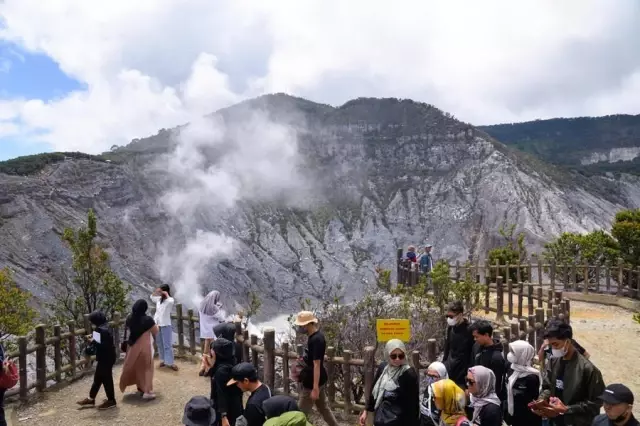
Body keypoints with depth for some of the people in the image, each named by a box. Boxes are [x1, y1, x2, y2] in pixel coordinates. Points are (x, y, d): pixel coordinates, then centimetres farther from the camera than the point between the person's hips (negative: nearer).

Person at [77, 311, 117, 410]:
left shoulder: (103, 330, -26)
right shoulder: (102, 328, 7)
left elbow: (105, 346, -29)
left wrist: (93, 342, -21)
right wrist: (93, 337, 5)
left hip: (106, 359, -10)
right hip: (104, 358, 10)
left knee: (106, 379, 2)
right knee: (97, 378, 19)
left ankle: (111, 400, 15)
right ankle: (91, 399, 31)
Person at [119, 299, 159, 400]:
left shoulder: (130, 318, -5)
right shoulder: (148, 320, -20)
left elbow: (126, 326, 18)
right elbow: (156, 332, -10)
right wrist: (153, 324, 6)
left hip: (132, 346, 5)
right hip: (144, 347, -5)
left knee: (136, 367, 20)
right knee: (146, 368, 6)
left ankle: (140, 388, 31)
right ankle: (147, 391, 3)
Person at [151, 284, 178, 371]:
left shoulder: (170, 300, -11)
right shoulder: (159, 299, 7)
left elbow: (171, 301, -35)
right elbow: (152, 297, 26)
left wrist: (166, 294, -20)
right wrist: (156, 291, 7)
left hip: (166, 325, -7)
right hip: (157, 324, 7)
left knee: (167, 344, -4)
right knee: (159, 344, 14)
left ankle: (170, 363, 0)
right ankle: (163, 360, 25)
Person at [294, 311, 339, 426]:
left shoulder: (316, 340, -25)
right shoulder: (315, 336, 4)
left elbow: (317, 365, -26)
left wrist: (315, 388, -25)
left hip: (312, 382, -10)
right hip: (318, 380, 10)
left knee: (301, 412, 3)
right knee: (324, 408, 19)